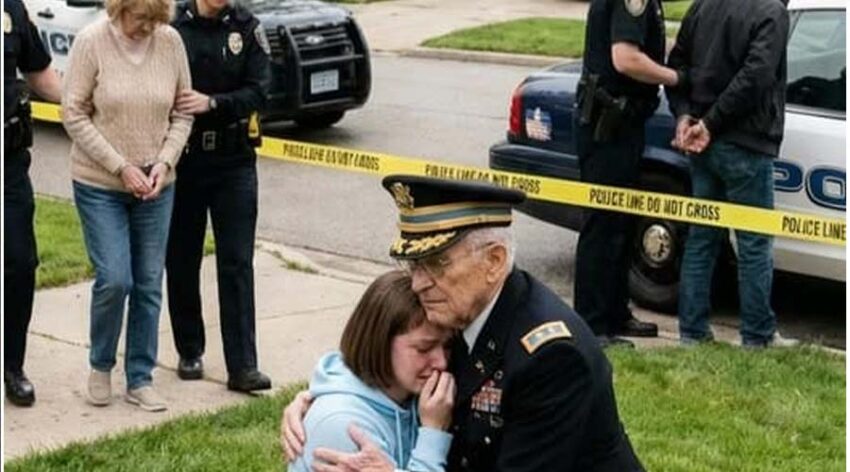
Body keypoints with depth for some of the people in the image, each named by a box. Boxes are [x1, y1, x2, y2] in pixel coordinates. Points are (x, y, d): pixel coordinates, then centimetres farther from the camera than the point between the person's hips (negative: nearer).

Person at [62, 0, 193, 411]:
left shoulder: (170, 42, -4)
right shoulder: (92, 41, -11)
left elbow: (182, 112, 4)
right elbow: (74, 115, -10)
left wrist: (164, 162, -10)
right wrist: (121, 167, -15)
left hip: (156, 187, 3)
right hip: (99, 185, -3)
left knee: (149, 284, 6)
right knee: (114, 280, -8)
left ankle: (140, 380, 19)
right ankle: (100, 366, 19)